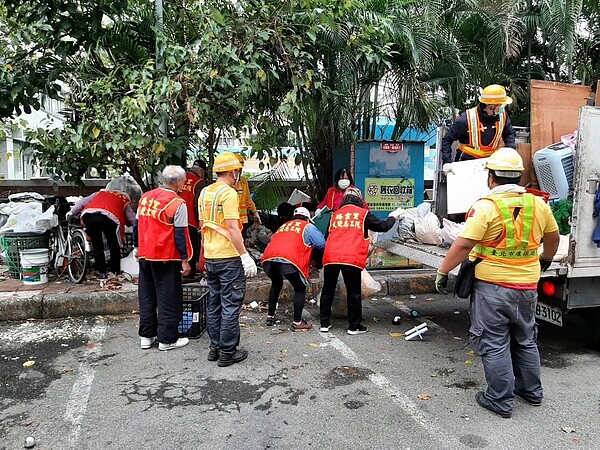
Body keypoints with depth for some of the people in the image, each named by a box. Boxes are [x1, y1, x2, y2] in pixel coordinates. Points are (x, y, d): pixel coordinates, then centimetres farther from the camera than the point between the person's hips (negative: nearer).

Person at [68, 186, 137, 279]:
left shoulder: (100, 193, 38)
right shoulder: (125, 201, 30)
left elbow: (82, 202, 31)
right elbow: (133, 219, 23)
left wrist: (71, 213, 39)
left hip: (88, 215, 3)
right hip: (108, 217, -2)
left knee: (96, 245, 18)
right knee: (114, 246, 17)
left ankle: (102, 272, 16)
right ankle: (115, 272, 24)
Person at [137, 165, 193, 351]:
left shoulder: (145, 197, 7)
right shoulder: (177, 203, -13)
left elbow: (139, 225, 14)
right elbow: (180, 234, -13)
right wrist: (185, 260, -8)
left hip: (144, 255, 7)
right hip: (166, 258, -7)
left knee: (146, 296, 15)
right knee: (169, 299, 4)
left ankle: (146, 336, 23)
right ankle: (166, 339, 10)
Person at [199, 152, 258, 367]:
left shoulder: (204, 192, 11)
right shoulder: (228, 193, -14)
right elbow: (232, 228, -21)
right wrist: (245, 256, -18)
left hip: (210, 257, 8)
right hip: (229, 257, -8)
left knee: (214, 303, 15)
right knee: (230, 305, 1)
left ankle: (215, 347, 24)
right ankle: (227, 352, 8)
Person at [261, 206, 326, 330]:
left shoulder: (283, 226, 34)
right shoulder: (308, 227, 18)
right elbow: (322, 244, 10)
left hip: (268, 259, 6)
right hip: (288, 260, -6)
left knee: (276, 284, 31)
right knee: (300, 288, 14)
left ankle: (270, 317, 35)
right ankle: (297, 322, 10)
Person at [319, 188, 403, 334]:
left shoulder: (335, 214, 17)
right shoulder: (363, 213, 8)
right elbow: (383, 226, 15)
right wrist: (393, 216, 33)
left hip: (330, 257, 3)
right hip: (352, 259, -3)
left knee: (328, 290, 15)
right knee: (354, 293, 8)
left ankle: (324, 323, 21)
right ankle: (354, 326, 16)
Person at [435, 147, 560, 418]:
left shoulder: (486, 206, -17)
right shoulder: (538, 204, 2)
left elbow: (463, 245, -21)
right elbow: (553, 238, 17)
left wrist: (442, 272, -11)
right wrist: (545, 261, 35)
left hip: (492, 286, -6)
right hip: (527, 286, 6)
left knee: (494, 345, 6)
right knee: (525, 340, 23)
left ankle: (501, 401, 15)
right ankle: (531, 390, 37)